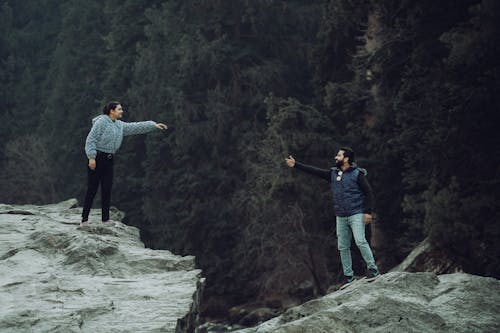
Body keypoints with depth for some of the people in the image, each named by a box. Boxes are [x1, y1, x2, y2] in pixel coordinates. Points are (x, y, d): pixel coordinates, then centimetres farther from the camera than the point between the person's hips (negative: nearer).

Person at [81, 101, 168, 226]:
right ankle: (84, 219, -1)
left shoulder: (120, 125, 14)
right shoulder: (101, 122, -9)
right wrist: (91, 157, -20)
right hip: (97, 159, -8)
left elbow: (135, 127, 16)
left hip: (109, 160, 8)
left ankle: (106, 220, 8)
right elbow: (91, 139, -14)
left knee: (107, 190, 5)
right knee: (92, 189, -6)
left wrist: (153, 125, 11)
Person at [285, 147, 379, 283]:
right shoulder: (333, 174, 9)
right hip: (341, 217, 6)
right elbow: (315, 171, 10)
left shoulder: (357, 174, -6)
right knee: (343, 247, 5)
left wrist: (368, 212, -12)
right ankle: (348, 276, 11)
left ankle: (373, 269, -11)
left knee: (360, 241, -18)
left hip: (356, 215, -6)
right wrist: (296, 165, 6)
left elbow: (368, 193, -5)